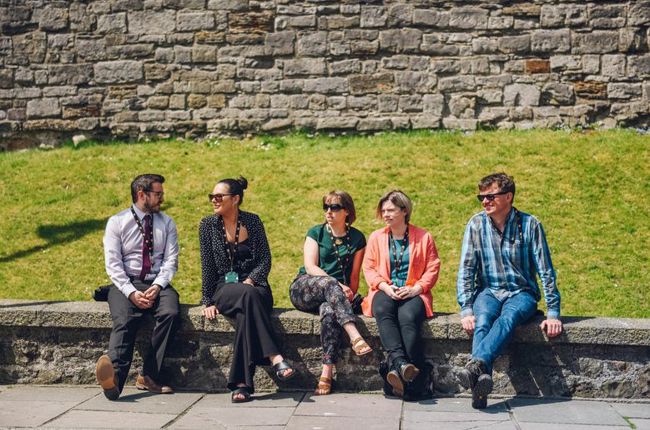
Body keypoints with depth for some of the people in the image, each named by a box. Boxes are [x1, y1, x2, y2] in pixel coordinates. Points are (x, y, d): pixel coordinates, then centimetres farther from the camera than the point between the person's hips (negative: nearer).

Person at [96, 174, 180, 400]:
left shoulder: (167, 223, 14)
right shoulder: (117, 222, 6)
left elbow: (171, 260, 5)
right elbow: (113, 264, -3)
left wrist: (157, 287, -14)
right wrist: (132, 292, -17)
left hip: (158, 284, 2)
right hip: (125, 284, -2)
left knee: (171, 312, -30)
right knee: (124, 320, -32)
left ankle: (149, 377, -27)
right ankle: (115, 379, -51)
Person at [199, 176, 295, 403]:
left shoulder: (252, 221, 5)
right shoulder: (208, 225, 4)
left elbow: (265, 260, 2)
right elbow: (207, 266, 1)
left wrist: (249, 282, -15)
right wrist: (208, 301, -4)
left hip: (254, 286, 1)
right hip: (224, 288, -1)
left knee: (246, 313, -35)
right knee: (248, 298, -36)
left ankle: (242, 383, -39)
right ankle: (275, 358, -44)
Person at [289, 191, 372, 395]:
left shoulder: (357, 238, 11)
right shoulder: (316, 233, 7)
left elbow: (354, 275, 12)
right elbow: (310, 267, -5)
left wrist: (349, 295, -7)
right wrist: (338, 286, -18)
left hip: (337, 293, 1)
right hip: (303, 290, -1)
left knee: (329, 311, -37)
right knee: (329, 284, -37)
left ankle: (327, 372, -42)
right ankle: (355, 337, -50)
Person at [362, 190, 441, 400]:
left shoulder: (424, 237, 12)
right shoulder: (376, 237, 18)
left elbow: (433, 268, 6)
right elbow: (369, 268, 10)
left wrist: (417, 288, -10)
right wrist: (385, 286, -8)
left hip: (413, 294, -1)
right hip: (385, 292, 1)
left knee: (408, 318, -36)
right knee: (384, 312, -36)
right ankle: (401, 363, -52)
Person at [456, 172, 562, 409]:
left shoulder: (529, 225, -7)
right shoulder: (476, 224, -3)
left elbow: (546, 271, -5)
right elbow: (466, 270, -4)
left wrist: (553, 313, -9)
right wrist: (466, 309, -14)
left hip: (521, 293, -1)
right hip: (488, 291, 1)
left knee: (508, 318, -36)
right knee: (482, 321, -33)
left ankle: (477, 363, -56)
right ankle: (482, 378, -52)